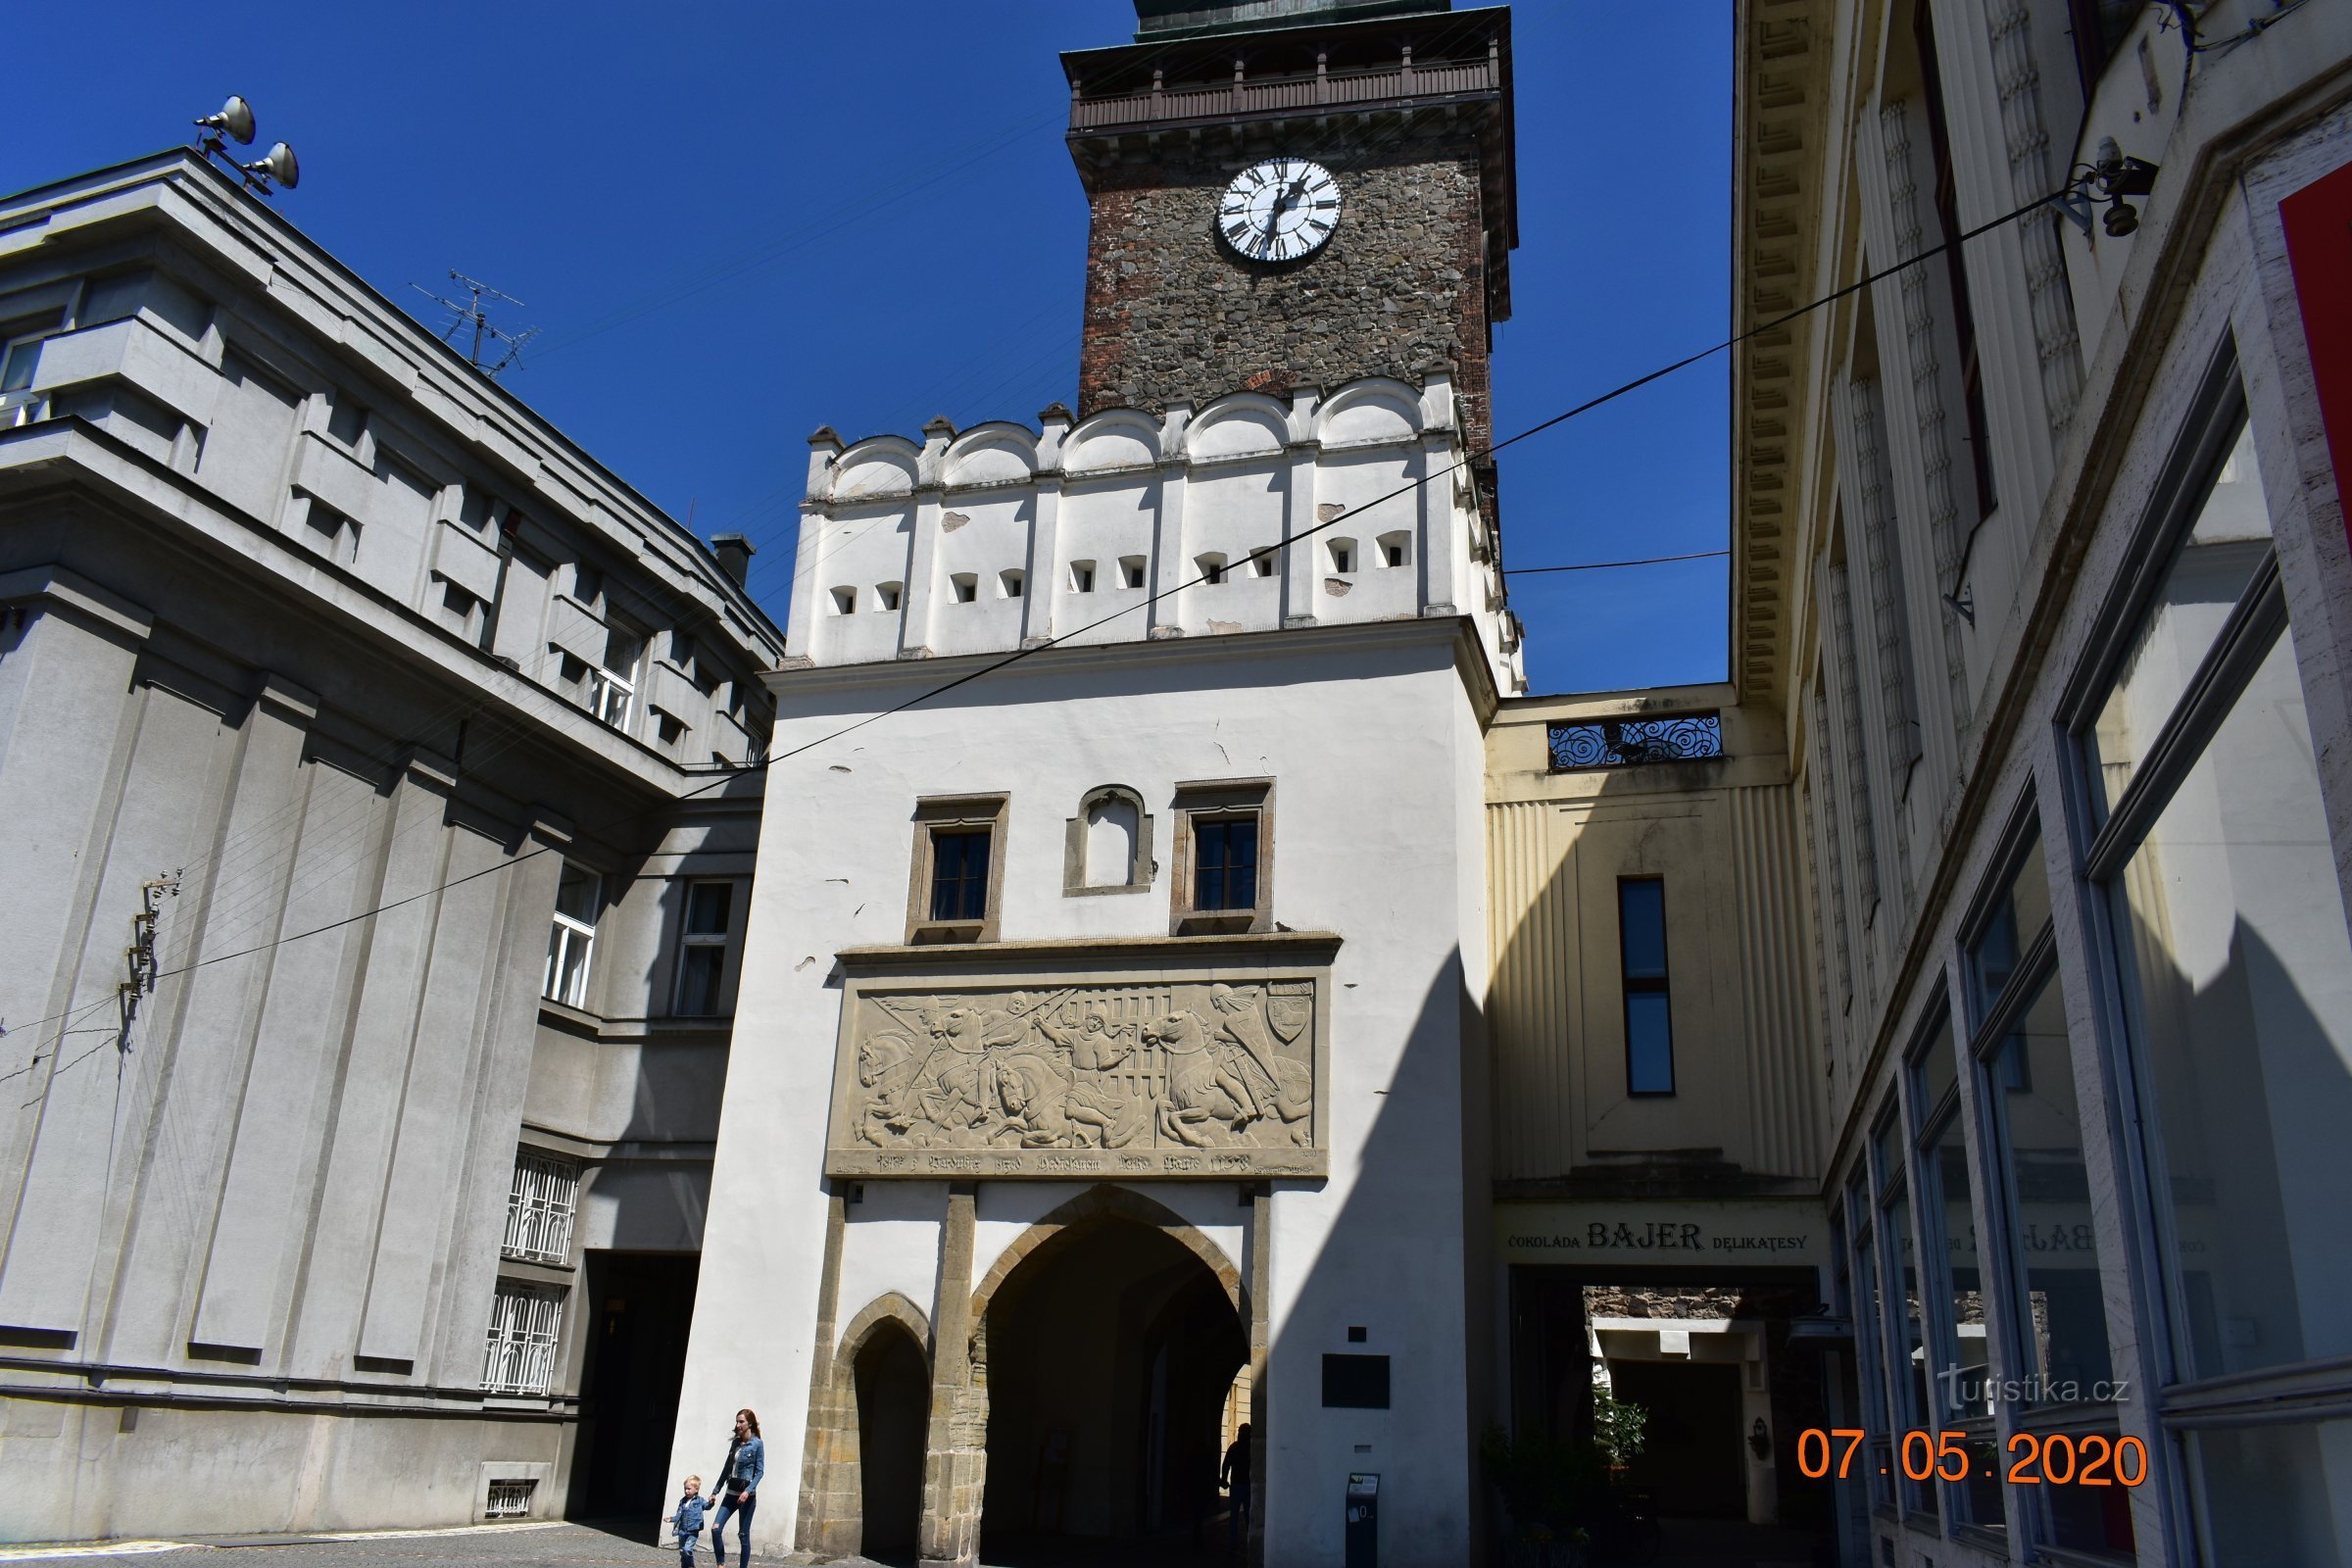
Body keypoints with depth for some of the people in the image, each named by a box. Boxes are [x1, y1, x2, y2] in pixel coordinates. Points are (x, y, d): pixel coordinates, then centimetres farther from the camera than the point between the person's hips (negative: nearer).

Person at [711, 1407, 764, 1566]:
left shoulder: (757, 1444, -8)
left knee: (743, 1534, 0)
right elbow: (727, 1468, 15)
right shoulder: (735, 1442, 8)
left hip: (746, 1495, -5)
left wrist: (748, 1491, -23)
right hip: (731, 1493, 5)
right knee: (716, 1528, -6)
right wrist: (716, 1491, 15)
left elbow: (760, 1471, -11)